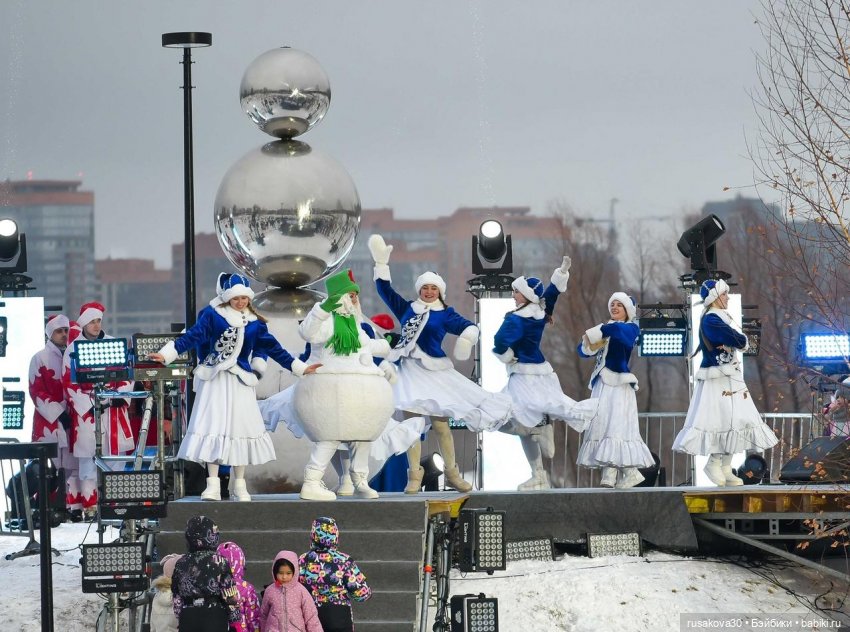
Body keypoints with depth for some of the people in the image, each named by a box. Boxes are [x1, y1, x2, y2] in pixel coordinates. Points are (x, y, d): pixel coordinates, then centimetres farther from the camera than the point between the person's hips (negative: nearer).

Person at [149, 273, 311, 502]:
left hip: (240, 382, 3)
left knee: (241, 427, 2)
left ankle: (238, 485, 12)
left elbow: (273, 348, 10)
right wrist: (166, 354, -23)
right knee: (213, 427, -7)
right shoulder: (212, 315, -4)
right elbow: (192, 336, -12)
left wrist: (299, 368, 8)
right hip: (214, 380, -3)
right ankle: (212, 485, -7)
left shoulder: (254, 323, 6)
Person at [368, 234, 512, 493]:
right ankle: (415, 476, -1)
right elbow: (385, 291, 16)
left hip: (435, 373, -2)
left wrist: (466, 337, -32)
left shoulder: (445, 314, 4)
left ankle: (452, 473, 14)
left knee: (441, 424, 0)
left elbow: (468, 326, -9)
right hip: (410, 372, 2)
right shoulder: (407, 309, 13)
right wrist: (381, 263, 9)